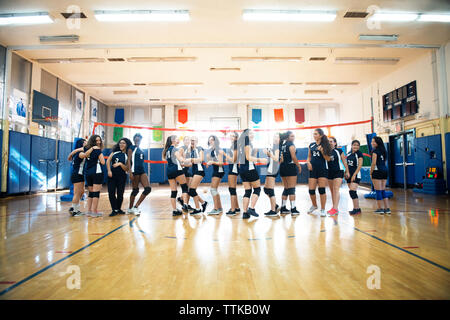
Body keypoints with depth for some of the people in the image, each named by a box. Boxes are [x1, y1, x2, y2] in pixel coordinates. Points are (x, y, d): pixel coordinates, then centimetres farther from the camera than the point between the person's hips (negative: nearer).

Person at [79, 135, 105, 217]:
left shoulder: (86, 149, 10)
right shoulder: (98, 150, -8)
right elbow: (103, 162, -10)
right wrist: (101, 154, 2)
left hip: (88, 173, 7)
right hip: (97, 173, -7)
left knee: (91, 192, 15)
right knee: (96, 192, -4)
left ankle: (89, 210, 18)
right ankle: (94, 211, -3)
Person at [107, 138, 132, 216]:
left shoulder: (127, 156, -2)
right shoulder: (115, 152, 7)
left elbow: (127, 169, -7)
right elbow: (108, 160, 7)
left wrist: (120, 164, -22)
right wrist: (109, 170, -4)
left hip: (121, 177, -2)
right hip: (112, 175, 2)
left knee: (120, 194, 3)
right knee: (111, 193, -4)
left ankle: (118, 209, 25)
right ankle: (114, 210, 9)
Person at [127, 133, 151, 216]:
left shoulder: (141, 150, 19)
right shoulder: (131, 148, -1)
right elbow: (129, 161, -9)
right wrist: (130, 172, -17)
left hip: (142, 171, 7)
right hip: (135, 171, -7)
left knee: (148, 188, -4)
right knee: (135, 190, -1)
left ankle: (135, 206, 3)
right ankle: (130, 208, 18)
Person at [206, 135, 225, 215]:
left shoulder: (219, 150, -11)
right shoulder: (211, 151, 13)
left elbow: (221, 163, -15)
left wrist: (213, 162, -27)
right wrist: (208, 161, 0)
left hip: (219, 171, -9)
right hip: (215, 171, 9)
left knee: (213, 189, -12)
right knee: (214, 190, 12)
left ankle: (216, 209, -10)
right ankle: (220, 208, 22)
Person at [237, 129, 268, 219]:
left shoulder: (240, 144, 15)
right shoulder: (248, 143, -9)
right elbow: (248, 157, -16)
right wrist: (259, 160, -19)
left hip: (242, 169, 8)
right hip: (250, 168, -8)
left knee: (247, 191, 8)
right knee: (257, 189, 5)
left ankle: (245, 212, 5)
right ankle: (251, 208, -5)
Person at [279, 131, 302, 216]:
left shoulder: (282, 144, 15)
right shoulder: (291, 144, -6)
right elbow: (293, 156, -13)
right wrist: (299, 166, -4)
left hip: (283, 167, 7)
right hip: (291, 167, -7)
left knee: (286, 188, 14)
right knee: (292, 189, -6)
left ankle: (283, 208, 15)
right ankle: (293, 209, -5)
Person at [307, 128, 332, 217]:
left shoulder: (324, 145, 0)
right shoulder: (311, 145, 12)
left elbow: (328, 159, -3)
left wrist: (322, 150, -16)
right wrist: (308, 162, -2)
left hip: (322, 170, -4)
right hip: (313, 170, 4)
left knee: (322, 190, -5)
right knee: (311, 190, 2)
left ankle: (323, 209, 7)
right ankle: (314, 205, 27)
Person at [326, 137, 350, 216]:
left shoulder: (339, 151, 0)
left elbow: (344, 161, 4)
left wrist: (347, 171, 4)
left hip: (338, 171, -4)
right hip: (329, 172, 4)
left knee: (336, 190, -14)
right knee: (332, 191, 9)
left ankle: (335, 208, -19)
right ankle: (335, 208, 17)